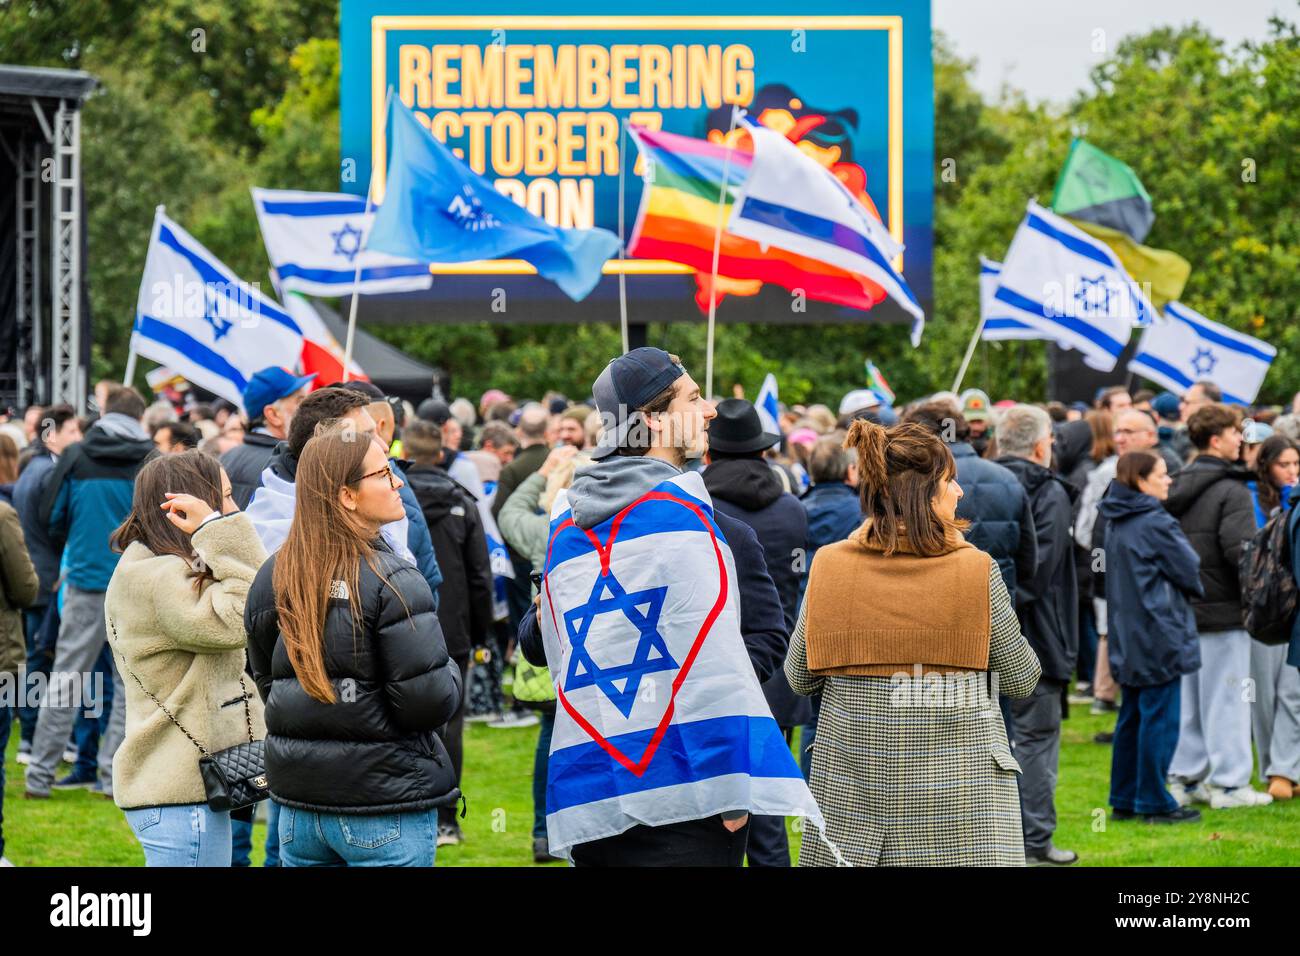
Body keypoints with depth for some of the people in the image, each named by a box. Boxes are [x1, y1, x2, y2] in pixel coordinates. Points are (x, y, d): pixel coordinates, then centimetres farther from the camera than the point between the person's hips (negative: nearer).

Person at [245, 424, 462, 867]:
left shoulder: (273, 577, 4)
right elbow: (429, 703, -18)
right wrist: (451, 674, 2)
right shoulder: (392, 581, -16)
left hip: (298, 804, 6)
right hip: (387, 807, -6)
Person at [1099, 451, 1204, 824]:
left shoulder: (1116, 524, 9)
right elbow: (1190, 572, -10)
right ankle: (1155, 803, 0)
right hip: (1160, 635, -9)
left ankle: (1123, 800, 18)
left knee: (1132, 717, 14)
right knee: (1160, 719, -3)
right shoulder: (1156, 524, -16)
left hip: (1128, 637, 9)